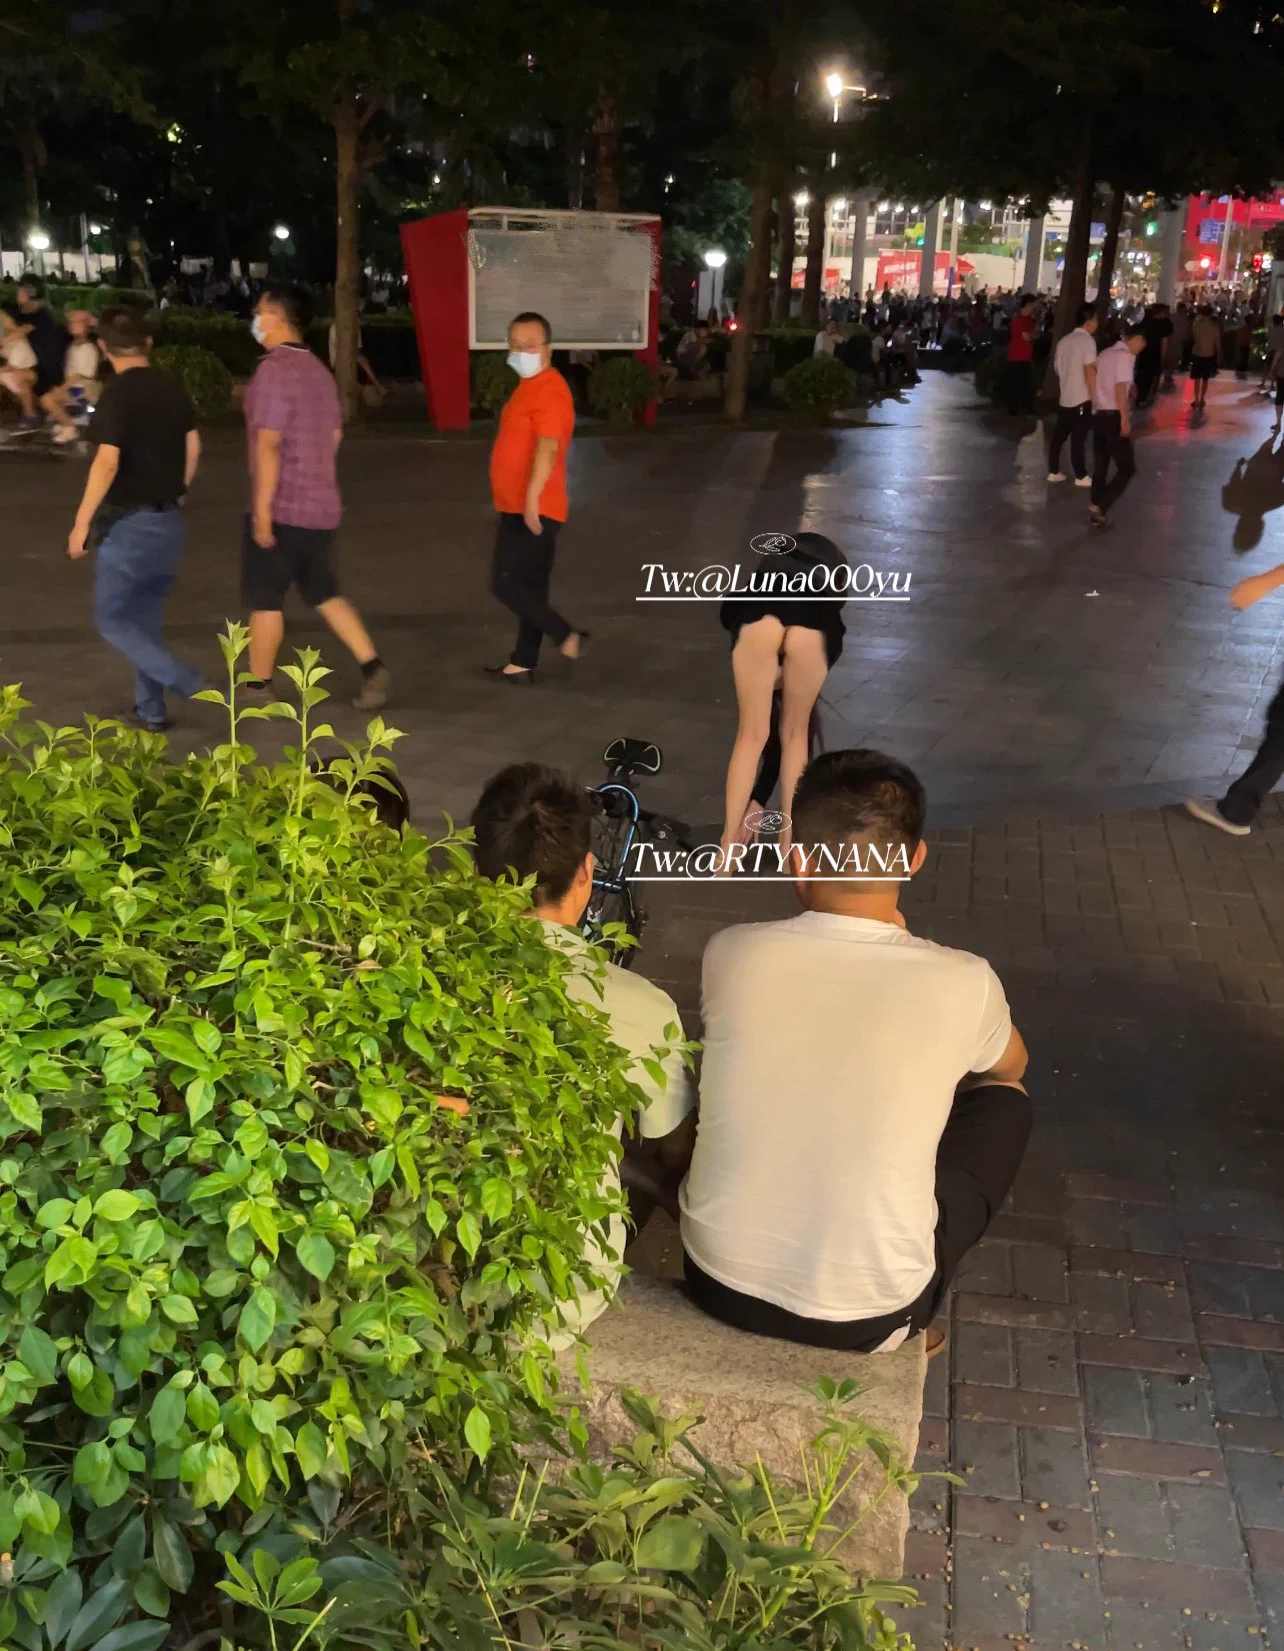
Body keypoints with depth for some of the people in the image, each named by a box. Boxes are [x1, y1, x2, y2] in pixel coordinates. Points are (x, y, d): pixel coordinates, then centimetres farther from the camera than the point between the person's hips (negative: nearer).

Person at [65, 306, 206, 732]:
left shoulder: (116, 395, -17)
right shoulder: (172, 388, 4)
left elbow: (107, 464, -24)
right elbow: (193, 449, 14)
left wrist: (81, 524, -19)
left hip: (130, 524, -7)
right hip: (170, 521, 7)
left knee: (111, 619, 5)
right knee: (147, 617, 18)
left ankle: (193, 687, -8)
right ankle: (150, 710, 21)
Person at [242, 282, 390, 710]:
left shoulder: (274, 369, -16)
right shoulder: (319, 370, 10)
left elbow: (269, 444, -21)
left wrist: (262, 509, -20)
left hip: (281, 507, -8)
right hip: (321, 504, 8)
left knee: (264, 600, 4)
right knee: (325, 594, 15)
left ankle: (258, 688, 14)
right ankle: (372, 668, 4)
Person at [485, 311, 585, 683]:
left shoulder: (548, 390, -16)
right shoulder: (531, 385, 17)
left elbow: (548, 447, -29)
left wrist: (532, 498, -39)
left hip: (532, 510, -10)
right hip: (520, 509, 10)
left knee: (506, 585, -8)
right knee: (529, 588, 13)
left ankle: (568, 636, -1)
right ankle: (523, 664, 19)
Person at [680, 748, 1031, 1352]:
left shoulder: (731, 953, -10)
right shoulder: (964, 983, -13)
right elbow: (1010, 1066, 13)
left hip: (718, 1283, 2)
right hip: (870, 1316, -2)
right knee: (1003, 1100, 20)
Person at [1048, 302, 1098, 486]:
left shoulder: (1064, 341, 10)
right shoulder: (1087, 340, -13)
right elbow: (1089, 371, -18)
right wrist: (1096, 397, -12)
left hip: (1064, 398, 7)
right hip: (1082, 399, -7)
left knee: (1059, 435, 12)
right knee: (1078, 438, -2)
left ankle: (1053, 471, 18)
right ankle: (1081, 476, 5)